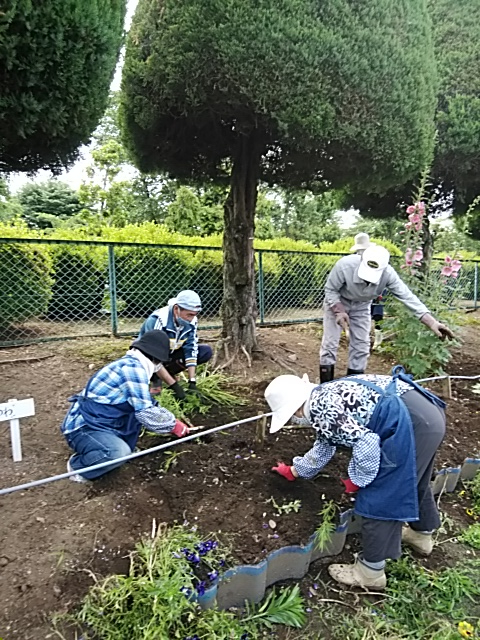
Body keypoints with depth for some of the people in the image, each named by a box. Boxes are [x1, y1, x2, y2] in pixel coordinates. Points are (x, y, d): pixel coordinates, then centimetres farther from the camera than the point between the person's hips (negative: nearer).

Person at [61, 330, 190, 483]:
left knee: (137, 406, 5)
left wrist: (171, 420, 16)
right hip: (83, 427, -10)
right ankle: (77, 465, -3)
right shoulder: (133, 368, -21)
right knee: (119, 453, -30)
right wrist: (173, 425, -8)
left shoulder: (129, 363, 10)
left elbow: (148, 405, 21)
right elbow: (146, 413, -24)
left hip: (96, 421, 10)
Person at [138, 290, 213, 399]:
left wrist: (192, 383, -23)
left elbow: (191, 350, -13)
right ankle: (156, 378, -6)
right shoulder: (157, 320, -32)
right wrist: (175, 386, -36)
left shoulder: (191, 322, -15)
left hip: (169, 355, 5)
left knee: (206, 351, -11)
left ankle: (168, 373, -3)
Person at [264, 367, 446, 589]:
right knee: (413, 478, 32)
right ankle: (422, 533, 55)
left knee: (378, 498, 4)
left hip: (409, 423, -10)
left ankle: (370, 571, 20)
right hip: (429, 412, 10)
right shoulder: (325, 397, 21)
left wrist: (357, 479, -1)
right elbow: (324, 446, 35)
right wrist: (293, 471, 49)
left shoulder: (319, 408, -9)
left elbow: (365, 442, -19)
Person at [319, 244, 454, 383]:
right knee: (330, 343, -4)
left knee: (361, 345, 4)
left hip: (361, 307, 3)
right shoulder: (344, 265, -37)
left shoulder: (388, 274, -31)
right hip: (336, 303, -2)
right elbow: (330, 289, -22)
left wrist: (432, 322, -38)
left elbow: (408, 297, -30)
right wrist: (339, 311, -36)